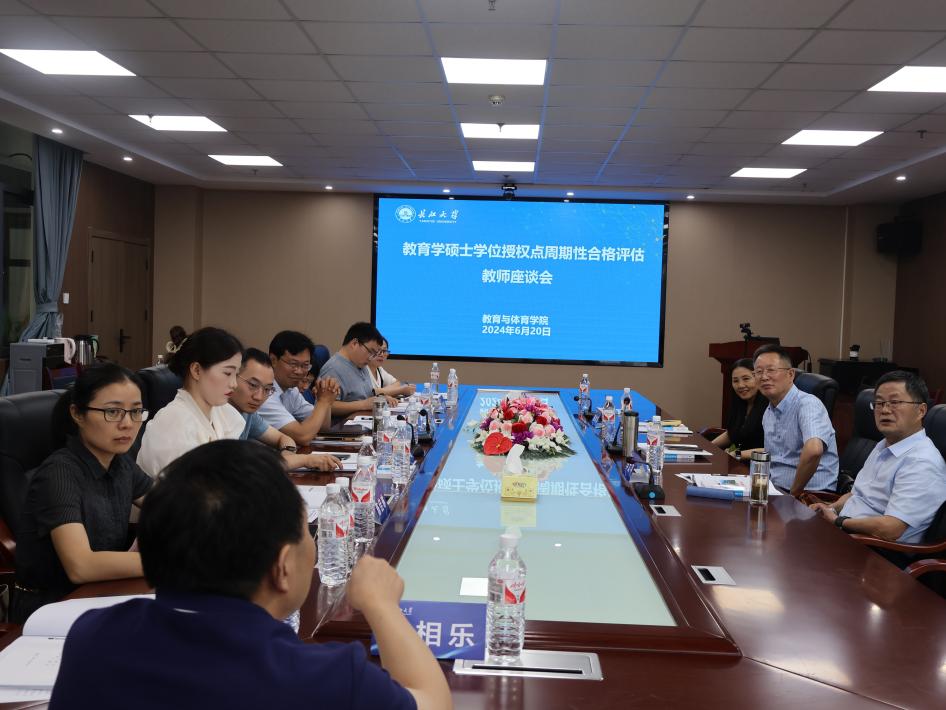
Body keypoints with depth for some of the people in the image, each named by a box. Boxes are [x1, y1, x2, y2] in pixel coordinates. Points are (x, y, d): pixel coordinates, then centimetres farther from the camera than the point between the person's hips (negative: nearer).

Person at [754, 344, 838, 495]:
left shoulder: (808, 404, -13)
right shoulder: (768, 413, 15)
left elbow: (813, 450, -30)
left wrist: (794, 491, -20)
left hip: (811, 495, -7)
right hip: (776, 491, 7)